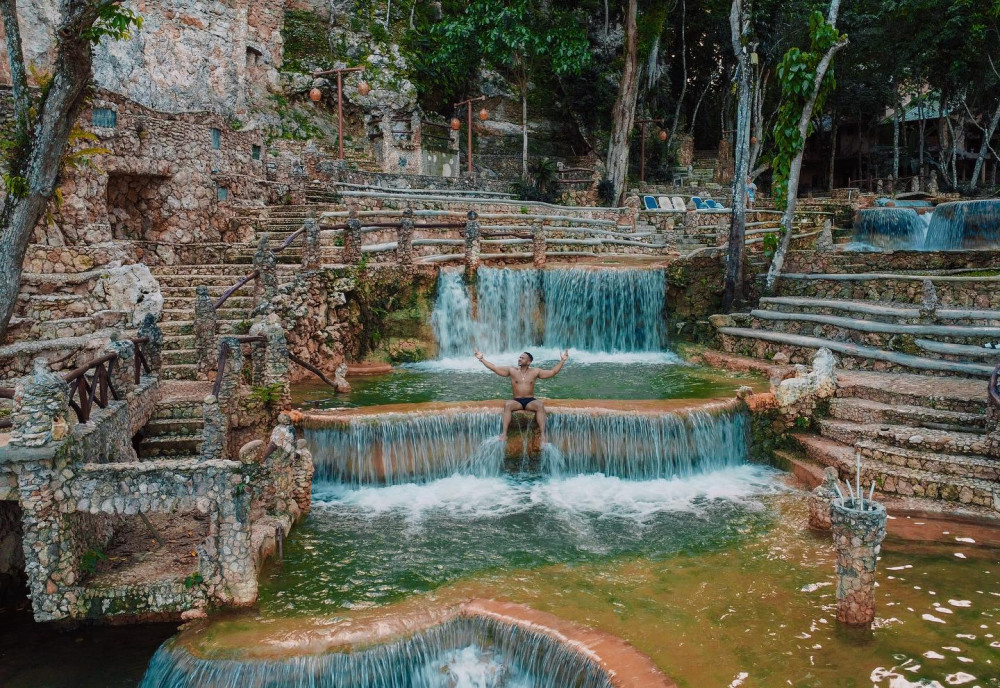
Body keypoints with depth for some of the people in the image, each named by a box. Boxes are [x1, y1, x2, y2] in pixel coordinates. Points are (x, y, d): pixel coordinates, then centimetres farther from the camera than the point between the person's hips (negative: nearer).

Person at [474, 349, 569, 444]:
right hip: (517, 401, 0)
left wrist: (562, 361, -6)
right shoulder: (512, 370, 6)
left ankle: (542, 434, -36)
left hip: (530, 401, 0)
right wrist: (481, 359, -3)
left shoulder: (535, 372, 5)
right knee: (507, 405, -33)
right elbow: (494, 368, 3)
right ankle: (504, 434, -36)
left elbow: (553, 372, 3)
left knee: (540, 405, -33)